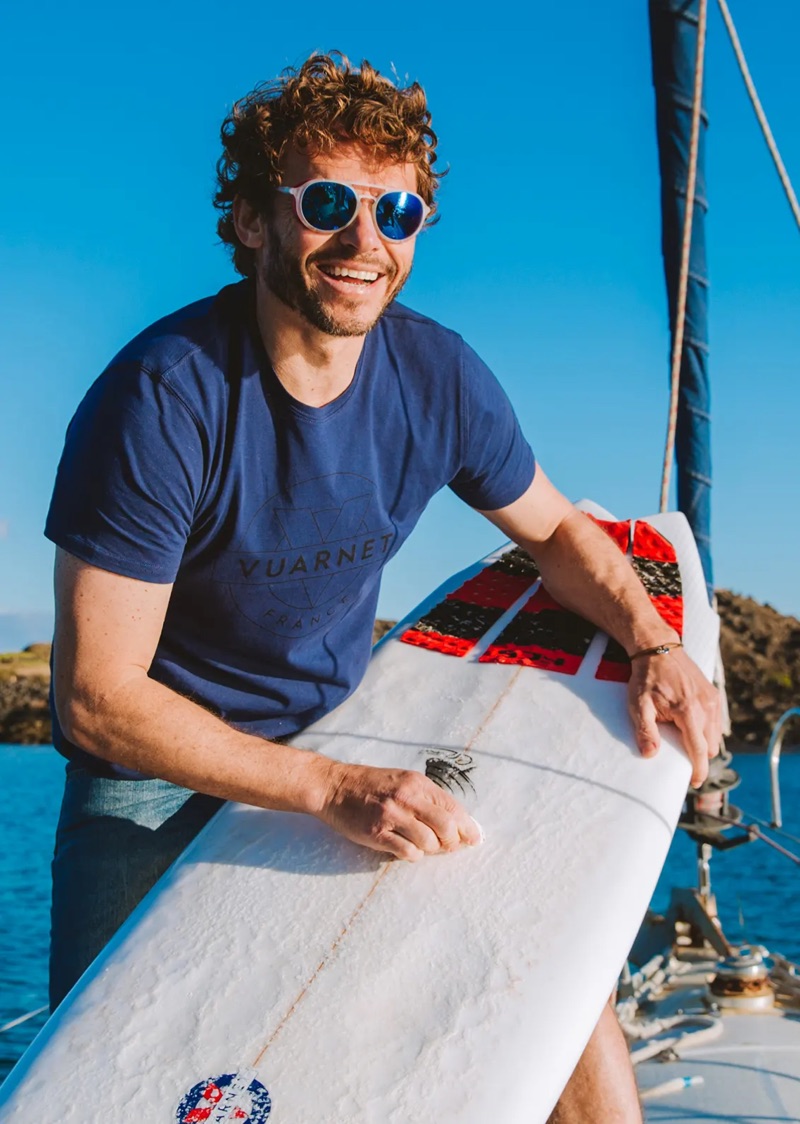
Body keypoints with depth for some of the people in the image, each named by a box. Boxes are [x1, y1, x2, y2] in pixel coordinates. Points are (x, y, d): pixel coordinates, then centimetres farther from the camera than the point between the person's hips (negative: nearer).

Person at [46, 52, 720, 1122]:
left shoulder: (440, 377, -9)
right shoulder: (160, 398, -24)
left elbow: (557, 528, 10)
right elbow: (97, 698, -24)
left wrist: (656, 645, -9)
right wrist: (335, 790, -30)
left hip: (350, 746, 4)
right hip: (157, 775, -3)